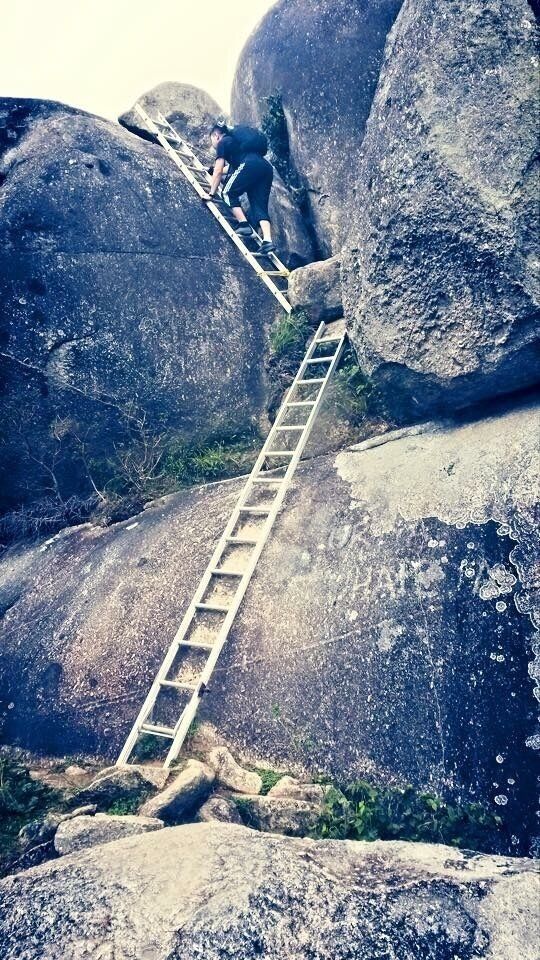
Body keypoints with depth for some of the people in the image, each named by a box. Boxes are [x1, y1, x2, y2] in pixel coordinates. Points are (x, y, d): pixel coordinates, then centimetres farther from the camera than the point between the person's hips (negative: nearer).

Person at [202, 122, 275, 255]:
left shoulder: (223, 143, 14)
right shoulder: (235, 141, 37)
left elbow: (219, 171, 7)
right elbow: (232, 166, 50)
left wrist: (211, 193, 12)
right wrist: (212, 170, 62)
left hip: (250, 165, -8)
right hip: (266, 167, 8)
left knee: (228, 193, 7)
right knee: (260, 206, 3)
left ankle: (244, 226, -6)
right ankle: (268, 241, -15)